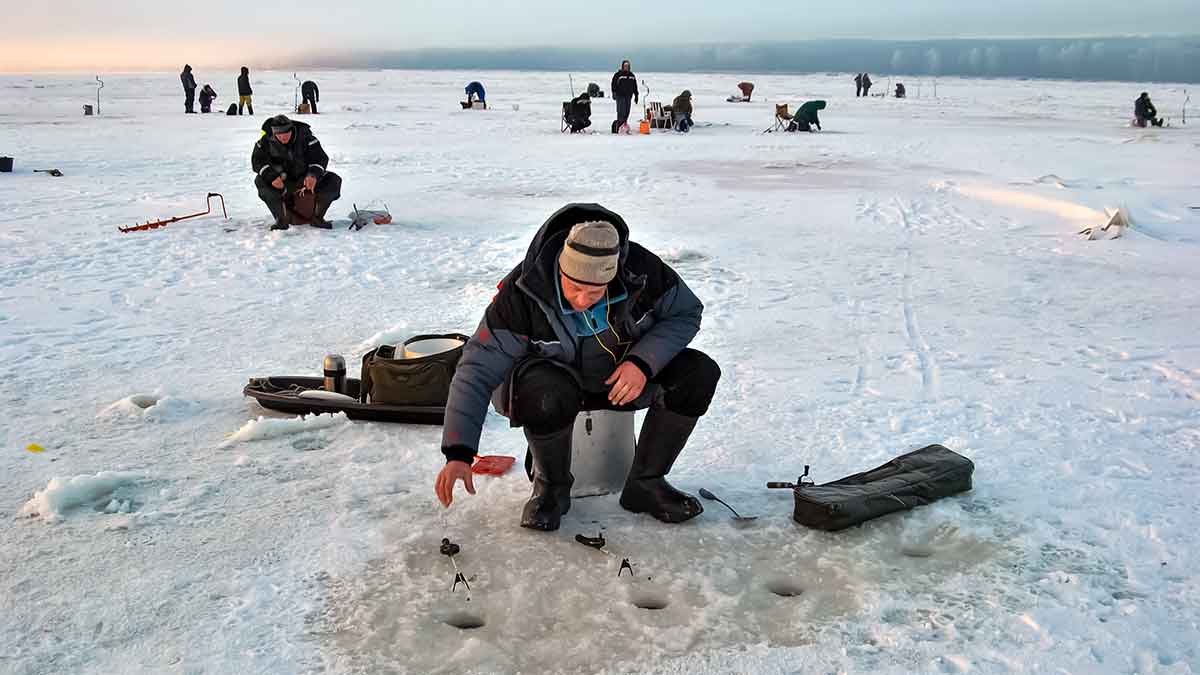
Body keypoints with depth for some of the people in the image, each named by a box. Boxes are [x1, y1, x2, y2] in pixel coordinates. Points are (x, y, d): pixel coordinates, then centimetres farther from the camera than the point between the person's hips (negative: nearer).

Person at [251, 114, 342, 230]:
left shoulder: (304, 135, -14)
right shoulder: (267, 140, -11)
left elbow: (320, 157, -14)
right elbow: (257, 160, -10)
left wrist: (314, 175, -34)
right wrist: (272, 176, -30)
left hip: (307, 178, 0)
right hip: (282, 182, 0)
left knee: (335, 180, -22)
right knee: (260, 181, -27)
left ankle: (317, 216, -12)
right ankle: (281, 218, -24)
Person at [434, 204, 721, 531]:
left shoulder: (642, 270, -24)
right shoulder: (522, 292, -29)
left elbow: (686, 312, -7)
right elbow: (478, 369, -28)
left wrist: (644, 362, -25)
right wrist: (458, 453, -36)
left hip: (622, 374, 3)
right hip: (554, 378, -3)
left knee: (698, 373, -19)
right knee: (545, 394, -39)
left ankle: (645, 484, -5)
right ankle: (552, 486, -9)